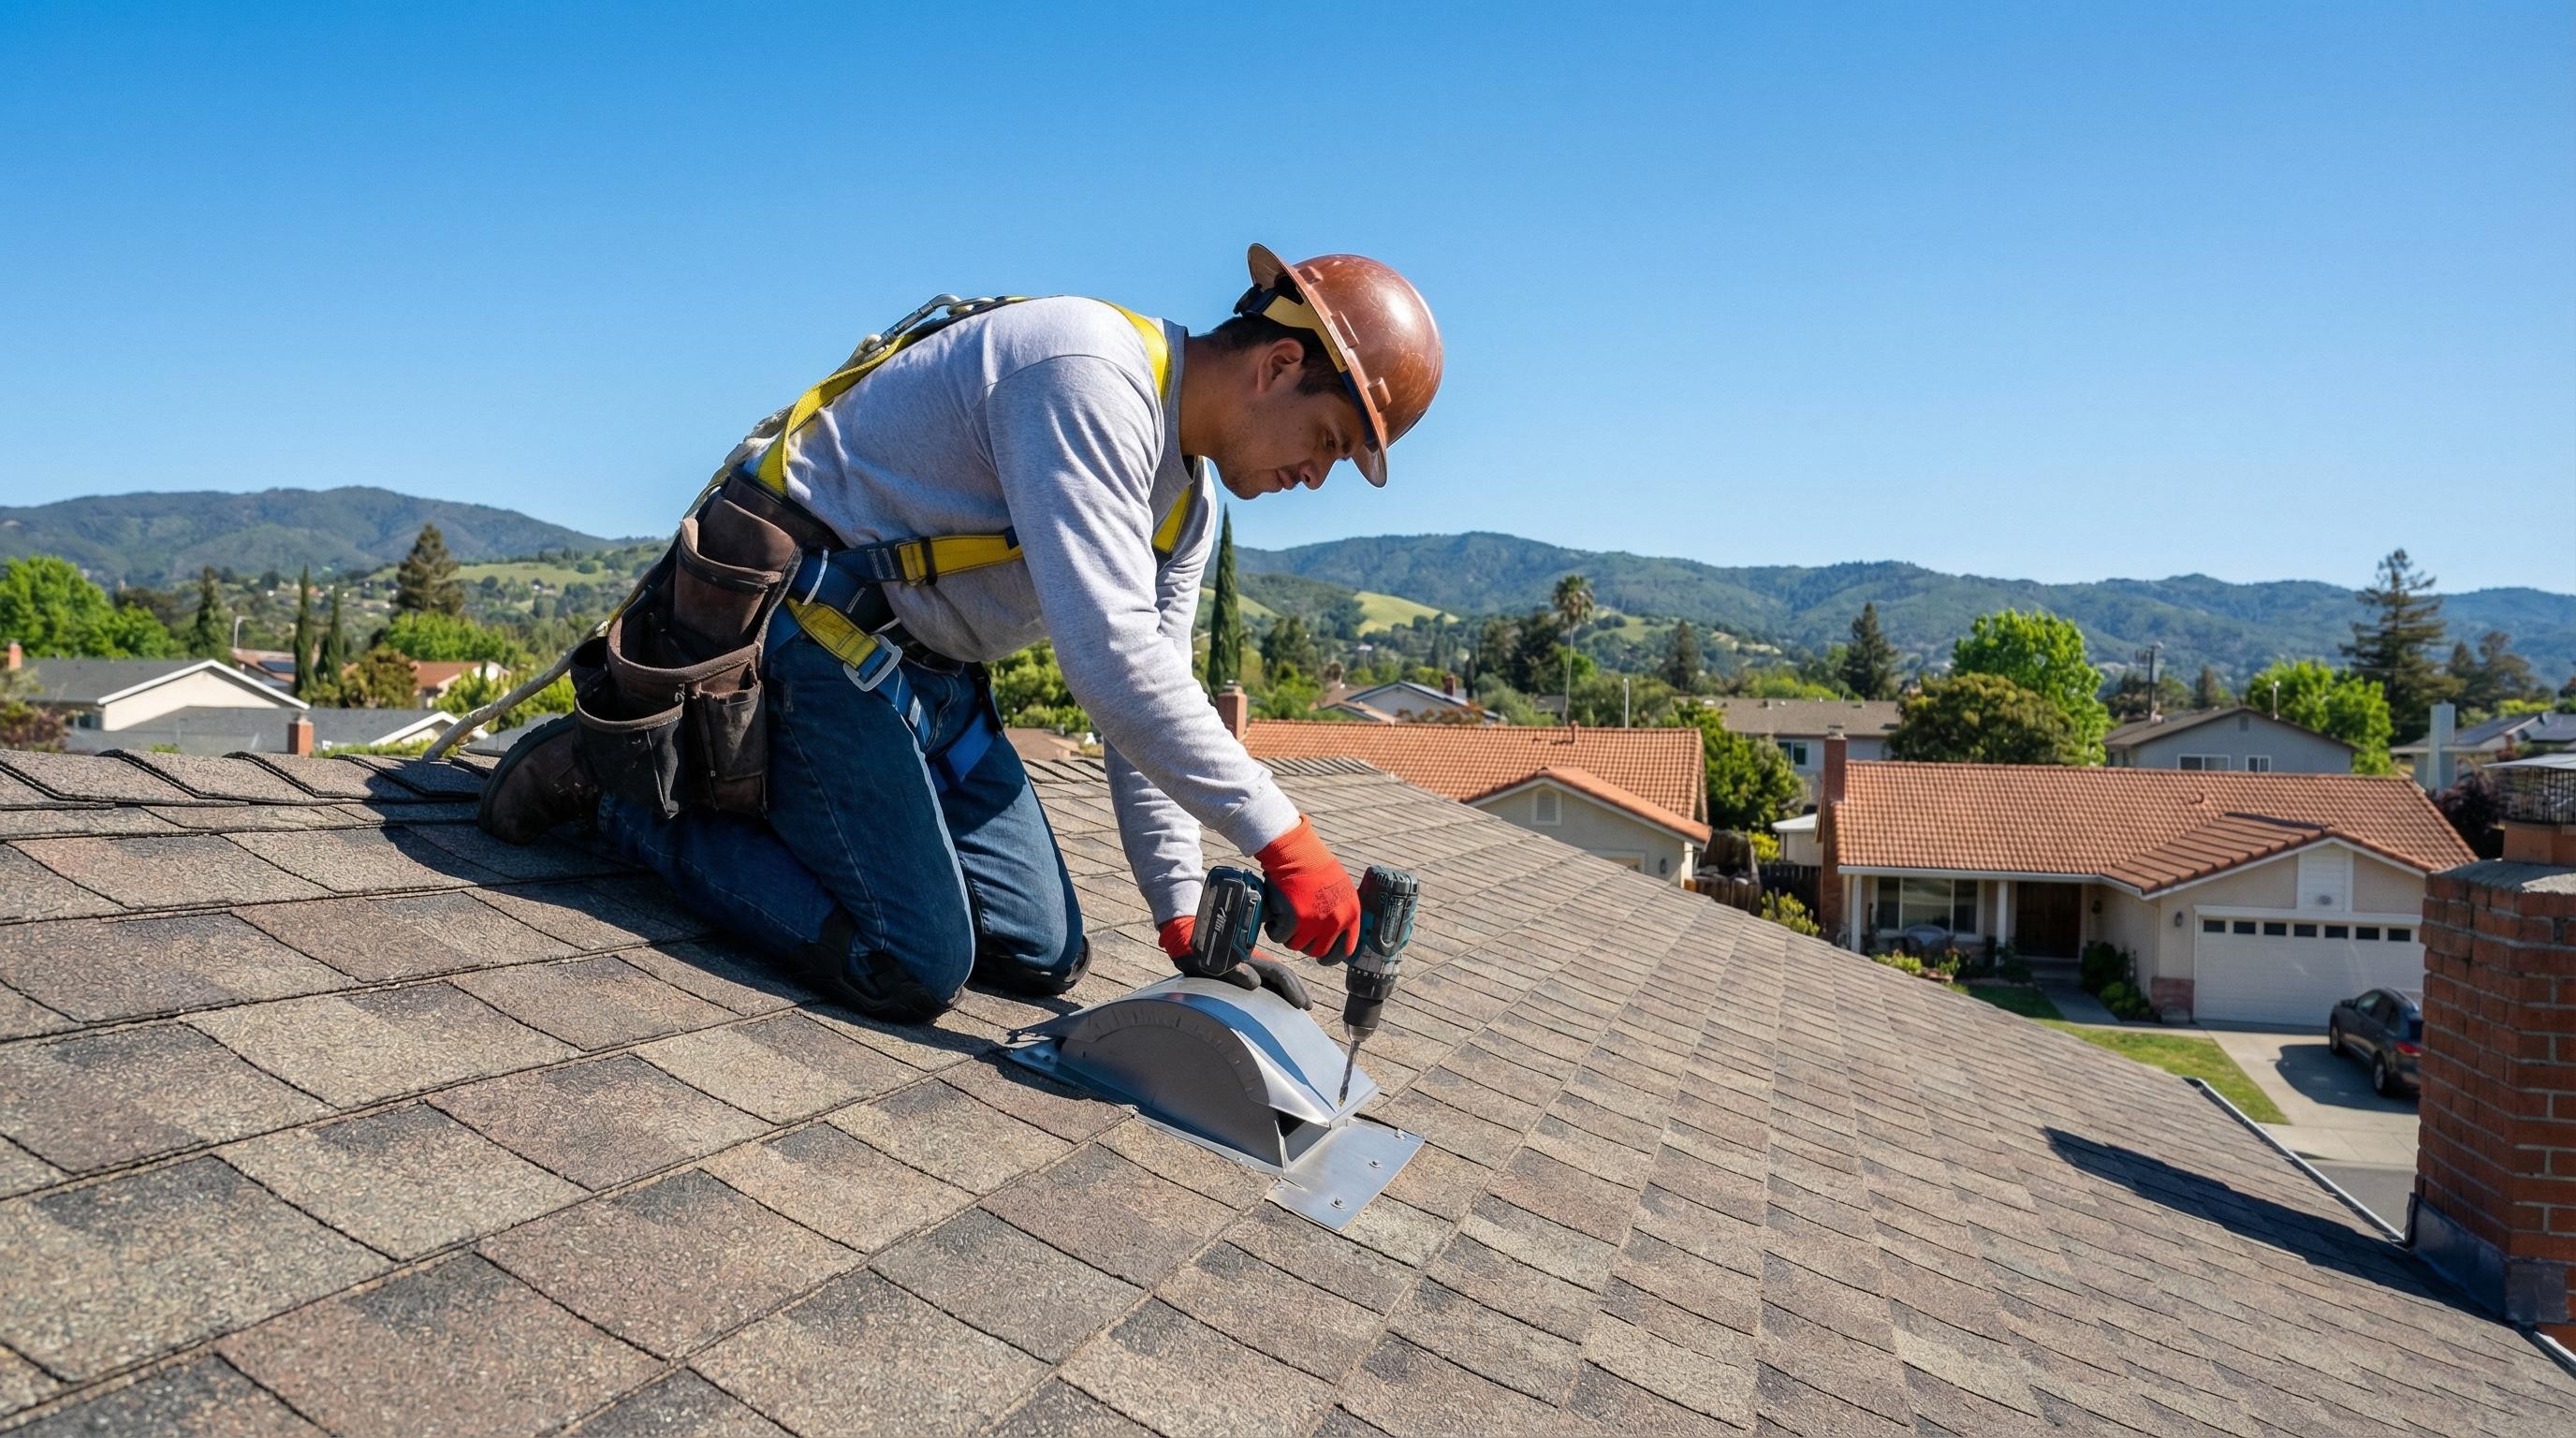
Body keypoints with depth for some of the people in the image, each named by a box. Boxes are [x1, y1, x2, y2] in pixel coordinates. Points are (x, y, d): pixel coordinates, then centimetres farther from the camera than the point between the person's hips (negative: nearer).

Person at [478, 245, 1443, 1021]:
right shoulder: (1089, 373, -24)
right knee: (913, 970, -14)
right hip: (809, 627, -9)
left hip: (933, 675, 9)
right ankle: (626, 788, 2)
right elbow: (1109, 659, -33)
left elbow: (1148, 705, 7)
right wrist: (1279, 835, -27)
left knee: (1045, 954, 6)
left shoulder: (1187, 500, 7)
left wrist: (1185, 919, 0)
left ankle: (785, 801, 18)